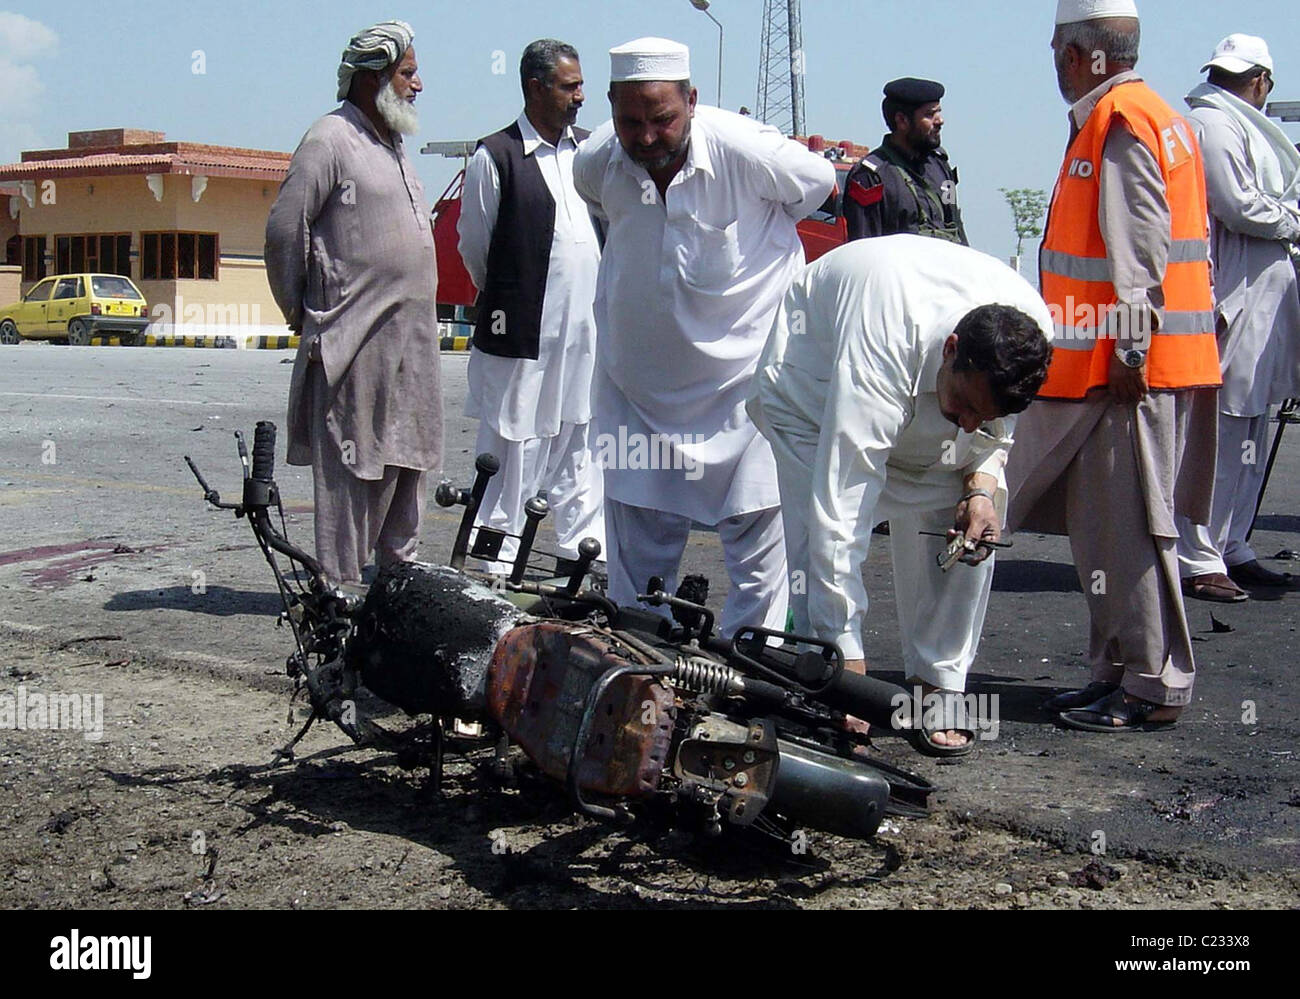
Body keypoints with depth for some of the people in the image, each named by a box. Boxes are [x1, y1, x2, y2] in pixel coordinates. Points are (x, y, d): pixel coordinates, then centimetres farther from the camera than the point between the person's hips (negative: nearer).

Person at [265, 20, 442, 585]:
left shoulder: (392, 145, 19)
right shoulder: (330, 141, -9)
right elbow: (284, 229, -11)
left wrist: (420, 317, 19)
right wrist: (303, 318, -6)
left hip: (411, 337, 9)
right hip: (355, 340, -8)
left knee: (408, 457, 12)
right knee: (350, 463, -4)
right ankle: (341, 586, 2)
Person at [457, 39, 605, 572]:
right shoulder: (494, 157, -6)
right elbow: (474, 247, 1)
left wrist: (600, 303, 14)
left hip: (589, 331, 6)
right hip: (523, 335, -6)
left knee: (582, 445, 12)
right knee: (514, 448, 0)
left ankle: (583, 554, 22)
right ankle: (496, 564, 10)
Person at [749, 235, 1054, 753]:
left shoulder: (1034, 331, -29)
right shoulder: (882, 348, -46)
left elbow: (993, 427, -4)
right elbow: (840, 508, -47)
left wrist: (982, 486, -27)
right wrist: (846, 655, -47)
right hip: (814, 382, -5)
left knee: (964, 517, -12)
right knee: (822, 536, -24)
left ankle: (936, 691, -2)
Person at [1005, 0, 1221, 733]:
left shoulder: (1121, 122, -12)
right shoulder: (1155, 117, 20)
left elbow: (1141, 248, -20)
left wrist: (1130, 348, -21)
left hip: (1133, 367, -10)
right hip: (1121, 364, 10)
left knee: (1130, 526, -6)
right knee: (1102, 522, 14)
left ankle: (1156, 686, 0)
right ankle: (1120, 673, 22)